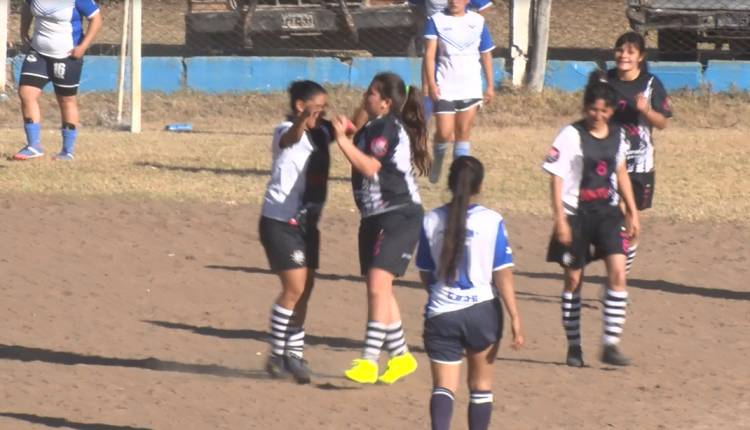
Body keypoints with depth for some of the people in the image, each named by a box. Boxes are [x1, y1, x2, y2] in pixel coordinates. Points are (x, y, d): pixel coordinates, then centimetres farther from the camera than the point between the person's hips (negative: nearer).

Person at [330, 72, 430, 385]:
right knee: (379, 290, 13)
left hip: (399, 218, -11)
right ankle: (400, 356, 25)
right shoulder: (373, 127, 16)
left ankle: (369, 361, -22)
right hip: (375, 218, 11)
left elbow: (369, 166, -22)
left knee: (378, 285, -17)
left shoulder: (389, 128, -14)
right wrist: (348, 134, 7)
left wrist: (343, 139, -19)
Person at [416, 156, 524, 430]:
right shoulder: (491, 221, -9)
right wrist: (515, 318, -5)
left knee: (443, 386, -1)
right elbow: (503, 274, -10)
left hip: (441, 314, 1)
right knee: (480, 383, 17)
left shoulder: (431, 221, -2)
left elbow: (425, 274, 8)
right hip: (482, 310, -1)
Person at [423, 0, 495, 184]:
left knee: (463, 133, 2)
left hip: (470, 89, 2)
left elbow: (486, 55, 11)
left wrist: (490, 86, 10)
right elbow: (429, 53, -9)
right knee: (444, 133, -5)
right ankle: (437, 160, 25)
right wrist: (431, 83, -19)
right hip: (444, 88, -2)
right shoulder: (436, 21, -3)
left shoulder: (478, 22, 4)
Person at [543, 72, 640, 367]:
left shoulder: (617, 135, 5)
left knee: (617, 272, -11)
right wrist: (560, 219, -15)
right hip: (576, 213, -4)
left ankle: (611, 345, -7)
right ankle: (573, 347, 16)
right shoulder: (571, 136, -10)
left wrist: (632, 213, 18)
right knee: (574, 279, 5)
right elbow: (556, 177, -10)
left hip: (607, 212, 4)